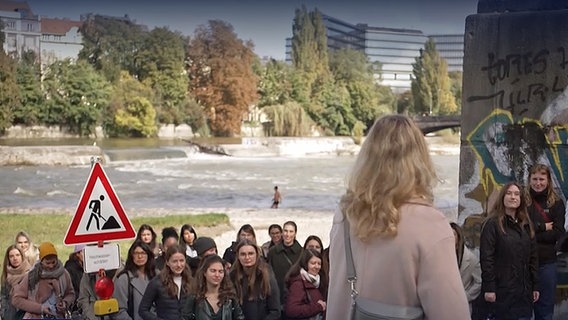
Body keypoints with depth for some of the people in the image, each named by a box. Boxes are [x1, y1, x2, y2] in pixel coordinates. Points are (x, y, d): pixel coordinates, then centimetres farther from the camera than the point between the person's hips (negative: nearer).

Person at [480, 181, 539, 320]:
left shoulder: (526, 225, 12)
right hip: (503, 289, -5)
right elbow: (486, 258, -12)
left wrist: (535, 286, 9)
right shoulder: (492, 224, -7)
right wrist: (489, 288, -16)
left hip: (524, 289, 6)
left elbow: (533, 257, 13)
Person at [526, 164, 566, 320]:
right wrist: (543, 227, -9)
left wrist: (532, 232, -11)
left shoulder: (557, 203, 4)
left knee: (545, 307, 10)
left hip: (546, 262, 1)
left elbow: (558, 233, -4)